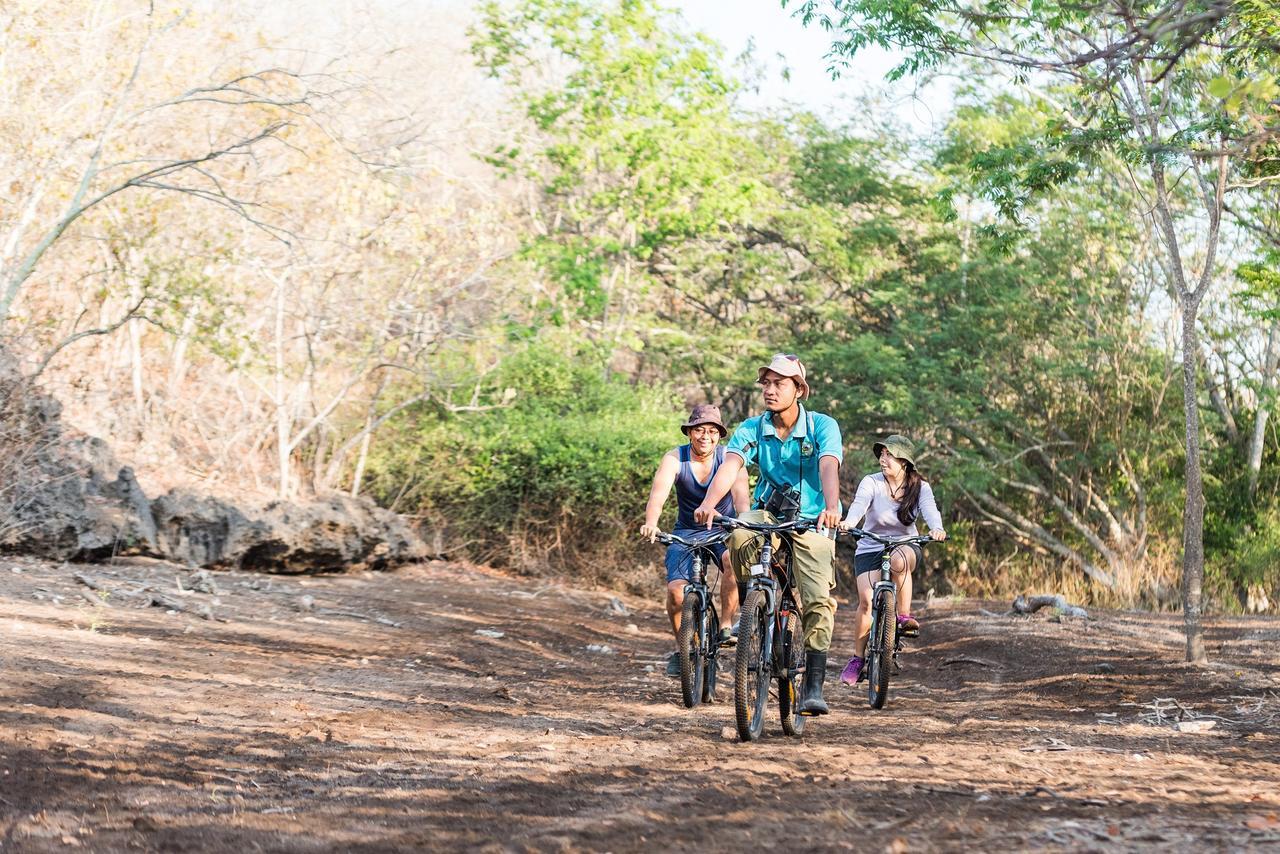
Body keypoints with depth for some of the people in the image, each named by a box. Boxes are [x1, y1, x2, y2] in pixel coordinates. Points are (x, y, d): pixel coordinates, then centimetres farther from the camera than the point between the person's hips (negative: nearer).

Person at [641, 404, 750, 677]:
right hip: (687, 532, 1)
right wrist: (651, 522, -48)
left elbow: (740, 493, -25)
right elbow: (659, 492, -28)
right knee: (676, 590, -20)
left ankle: (726, 626, -18)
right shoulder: (675, 459, -12)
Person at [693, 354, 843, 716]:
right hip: (768, 514, 2)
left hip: (811, 521, -2)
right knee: (739, 537, -34)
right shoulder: (752, 429, -6)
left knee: (819, 601, -16)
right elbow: (731, 466, -23)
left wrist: (831, 508, -50)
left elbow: (829, 467, -29)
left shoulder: (823, 426, -12)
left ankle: (813, 686, -9)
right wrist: (709, 502, -43)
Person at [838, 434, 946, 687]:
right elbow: (859, 504, -28)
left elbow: (930, 510, -23)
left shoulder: (920, 487, -4)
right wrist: (848, 523, -51)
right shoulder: (871, 483, -9)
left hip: (905, 545, 0)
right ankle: (857, 658, -1)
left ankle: (904, 616, -20)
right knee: (867, 600, -18)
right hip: (870, 549, 0)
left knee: (900, 560, -37)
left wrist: (936, 529, -46)